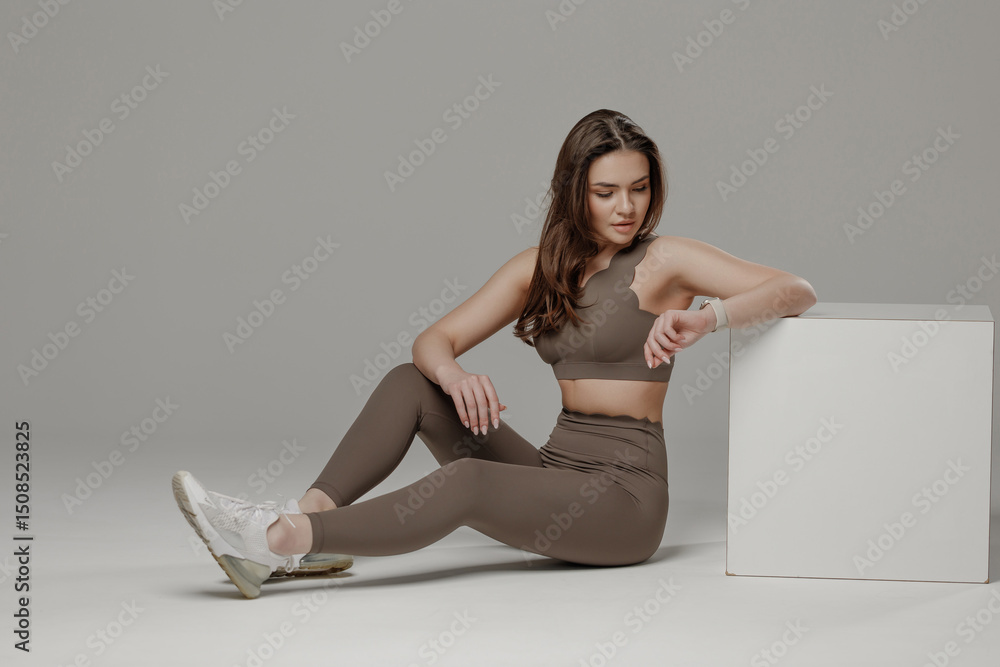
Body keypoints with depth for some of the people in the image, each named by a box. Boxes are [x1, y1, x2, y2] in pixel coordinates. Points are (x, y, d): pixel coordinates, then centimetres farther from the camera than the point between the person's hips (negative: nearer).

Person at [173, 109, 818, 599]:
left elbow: (797, 291, -13)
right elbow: (435, 340, 6)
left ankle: (277, 544, -36)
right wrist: (453, 374, -19)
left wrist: (708, 317, -32)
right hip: (556, 471, 6)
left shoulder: (664, 260, -5)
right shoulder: (540, 267, 11)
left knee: (467, 482, -31)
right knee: (409, 383, -4)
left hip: (624, 495, -6)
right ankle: (309, 519, -19)